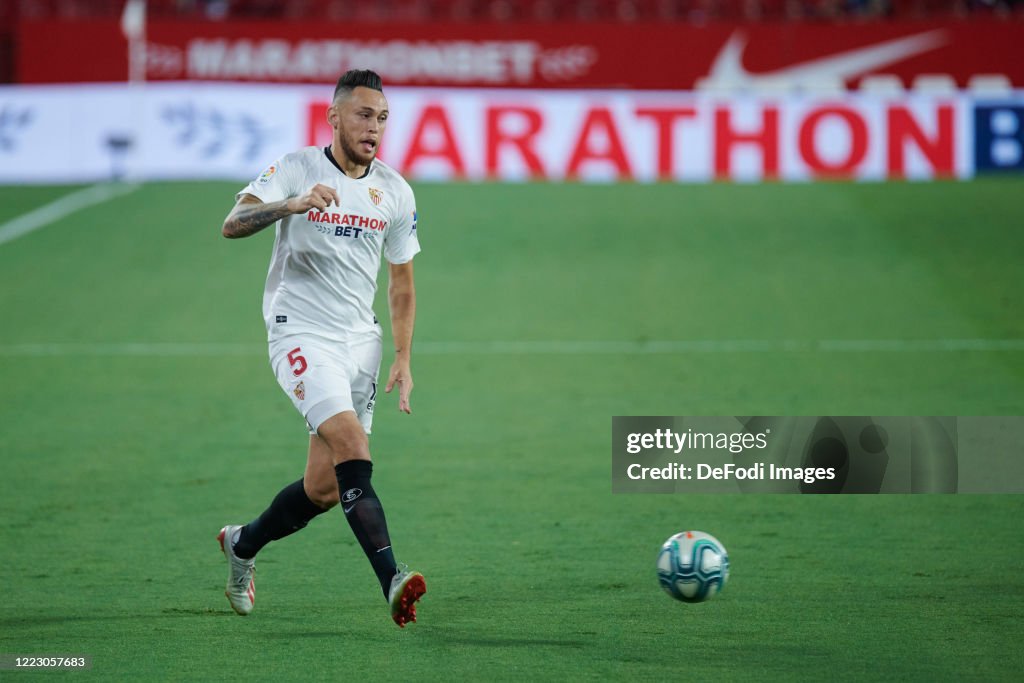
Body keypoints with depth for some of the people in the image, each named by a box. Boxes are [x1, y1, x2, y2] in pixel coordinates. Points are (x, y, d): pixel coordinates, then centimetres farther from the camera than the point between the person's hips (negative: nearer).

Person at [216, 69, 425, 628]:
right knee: (353, 450, -26)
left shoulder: (395, 192, 6)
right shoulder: (296, 169, -7)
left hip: (359, 340, 5)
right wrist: (293, 205, -38)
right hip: (300, 334, -5)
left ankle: (242, 544, 32)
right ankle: (391, 579, -32)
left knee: (323, 490, 5)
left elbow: (401, 282, 16)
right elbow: (232, 225, -21)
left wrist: (403, 359, 8)